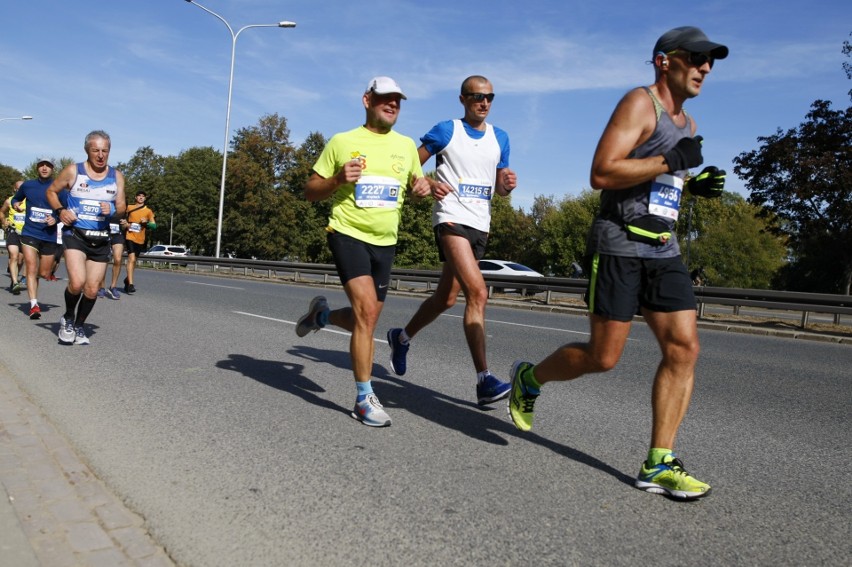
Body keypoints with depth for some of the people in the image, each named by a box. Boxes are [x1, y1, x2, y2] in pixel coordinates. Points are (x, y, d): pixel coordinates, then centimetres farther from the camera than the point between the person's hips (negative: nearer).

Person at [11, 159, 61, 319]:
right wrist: (15, 204, 0)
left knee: (44, 274, 8)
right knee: (31, 269, -13)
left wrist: (56, 219, -16)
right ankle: (34, 305, -15)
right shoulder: (28, 185, 6)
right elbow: (16, 198, 23)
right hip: (29, 233, 0)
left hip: (49, 236, 0)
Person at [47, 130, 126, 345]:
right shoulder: (73, 171, -1)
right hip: (75, 234, -3)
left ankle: (79, 326, 29)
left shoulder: (116, 176, 6)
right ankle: (67, 318, 8)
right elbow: (52, 191, 11)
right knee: (77, 282, -21)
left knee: (92, 289, 5)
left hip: (101, 239, 3)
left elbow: (122, 206, 8)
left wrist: (113, 210, -15)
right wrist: (60, 210, -7)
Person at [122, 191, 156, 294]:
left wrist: (146, 222, -18)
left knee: (133, 260, 15)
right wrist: (125, 224, -1)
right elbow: (124, 219, 20)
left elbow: (154, 225, 1)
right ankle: (130, 284, -19)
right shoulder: (129, 208, 6)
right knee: (131, 259, -17)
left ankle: (127, 279, 37)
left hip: (140, 239, 3)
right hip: (130, 236, -3)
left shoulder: (148, 211, 6)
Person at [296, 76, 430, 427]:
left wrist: (422, 188, -2)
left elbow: (415, 185, 22)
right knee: (367, 312, -19)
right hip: (348, 235, -5)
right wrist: (338, 180, -17)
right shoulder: (342, 142, 0)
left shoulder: (406, 146, 9)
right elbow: (310, 192, 3)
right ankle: (364, 399, -7)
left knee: (365, 320, 10)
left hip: (385, 243, 5)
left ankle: (321, 315, 43)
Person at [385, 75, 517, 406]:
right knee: (478, 292, -22)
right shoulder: (446, 130, -1)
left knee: (446, 298, 13)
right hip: (451, 219, -6)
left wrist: (507, 184, -4)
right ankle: (484, 381, -21)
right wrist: (429, 184, -16)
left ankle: (402, 338, 39)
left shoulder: (500, 138, 14)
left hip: (480, 226, 7)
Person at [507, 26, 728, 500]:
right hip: (619, 246, -8)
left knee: (685, 348, -4)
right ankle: (529, 379, 23)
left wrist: (693, 185, 12)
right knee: (602, 358, -5)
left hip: (664, 250, 8)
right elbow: (602, 174, -19)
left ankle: (658, 465, 2)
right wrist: (670, 161, -18)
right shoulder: (640, 104, -7)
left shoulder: (686, 123, 20)